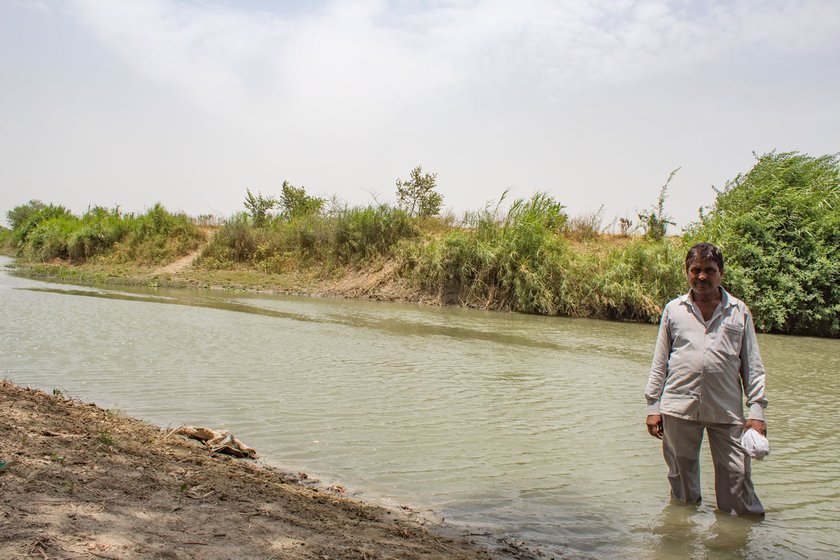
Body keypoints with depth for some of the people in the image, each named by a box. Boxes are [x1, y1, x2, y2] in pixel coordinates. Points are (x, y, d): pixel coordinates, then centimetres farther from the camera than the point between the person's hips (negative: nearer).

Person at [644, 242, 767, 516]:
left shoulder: (739, 311, 8)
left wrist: (756, 410, 1)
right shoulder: (674, 309, 9)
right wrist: (653, 406, 7)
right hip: (679, 409, 1)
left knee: (736, 477, -1)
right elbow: (659, 362, 11)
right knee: (681, 475, 11)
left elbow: (752, 364, 9)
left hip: (727, 411, -1)